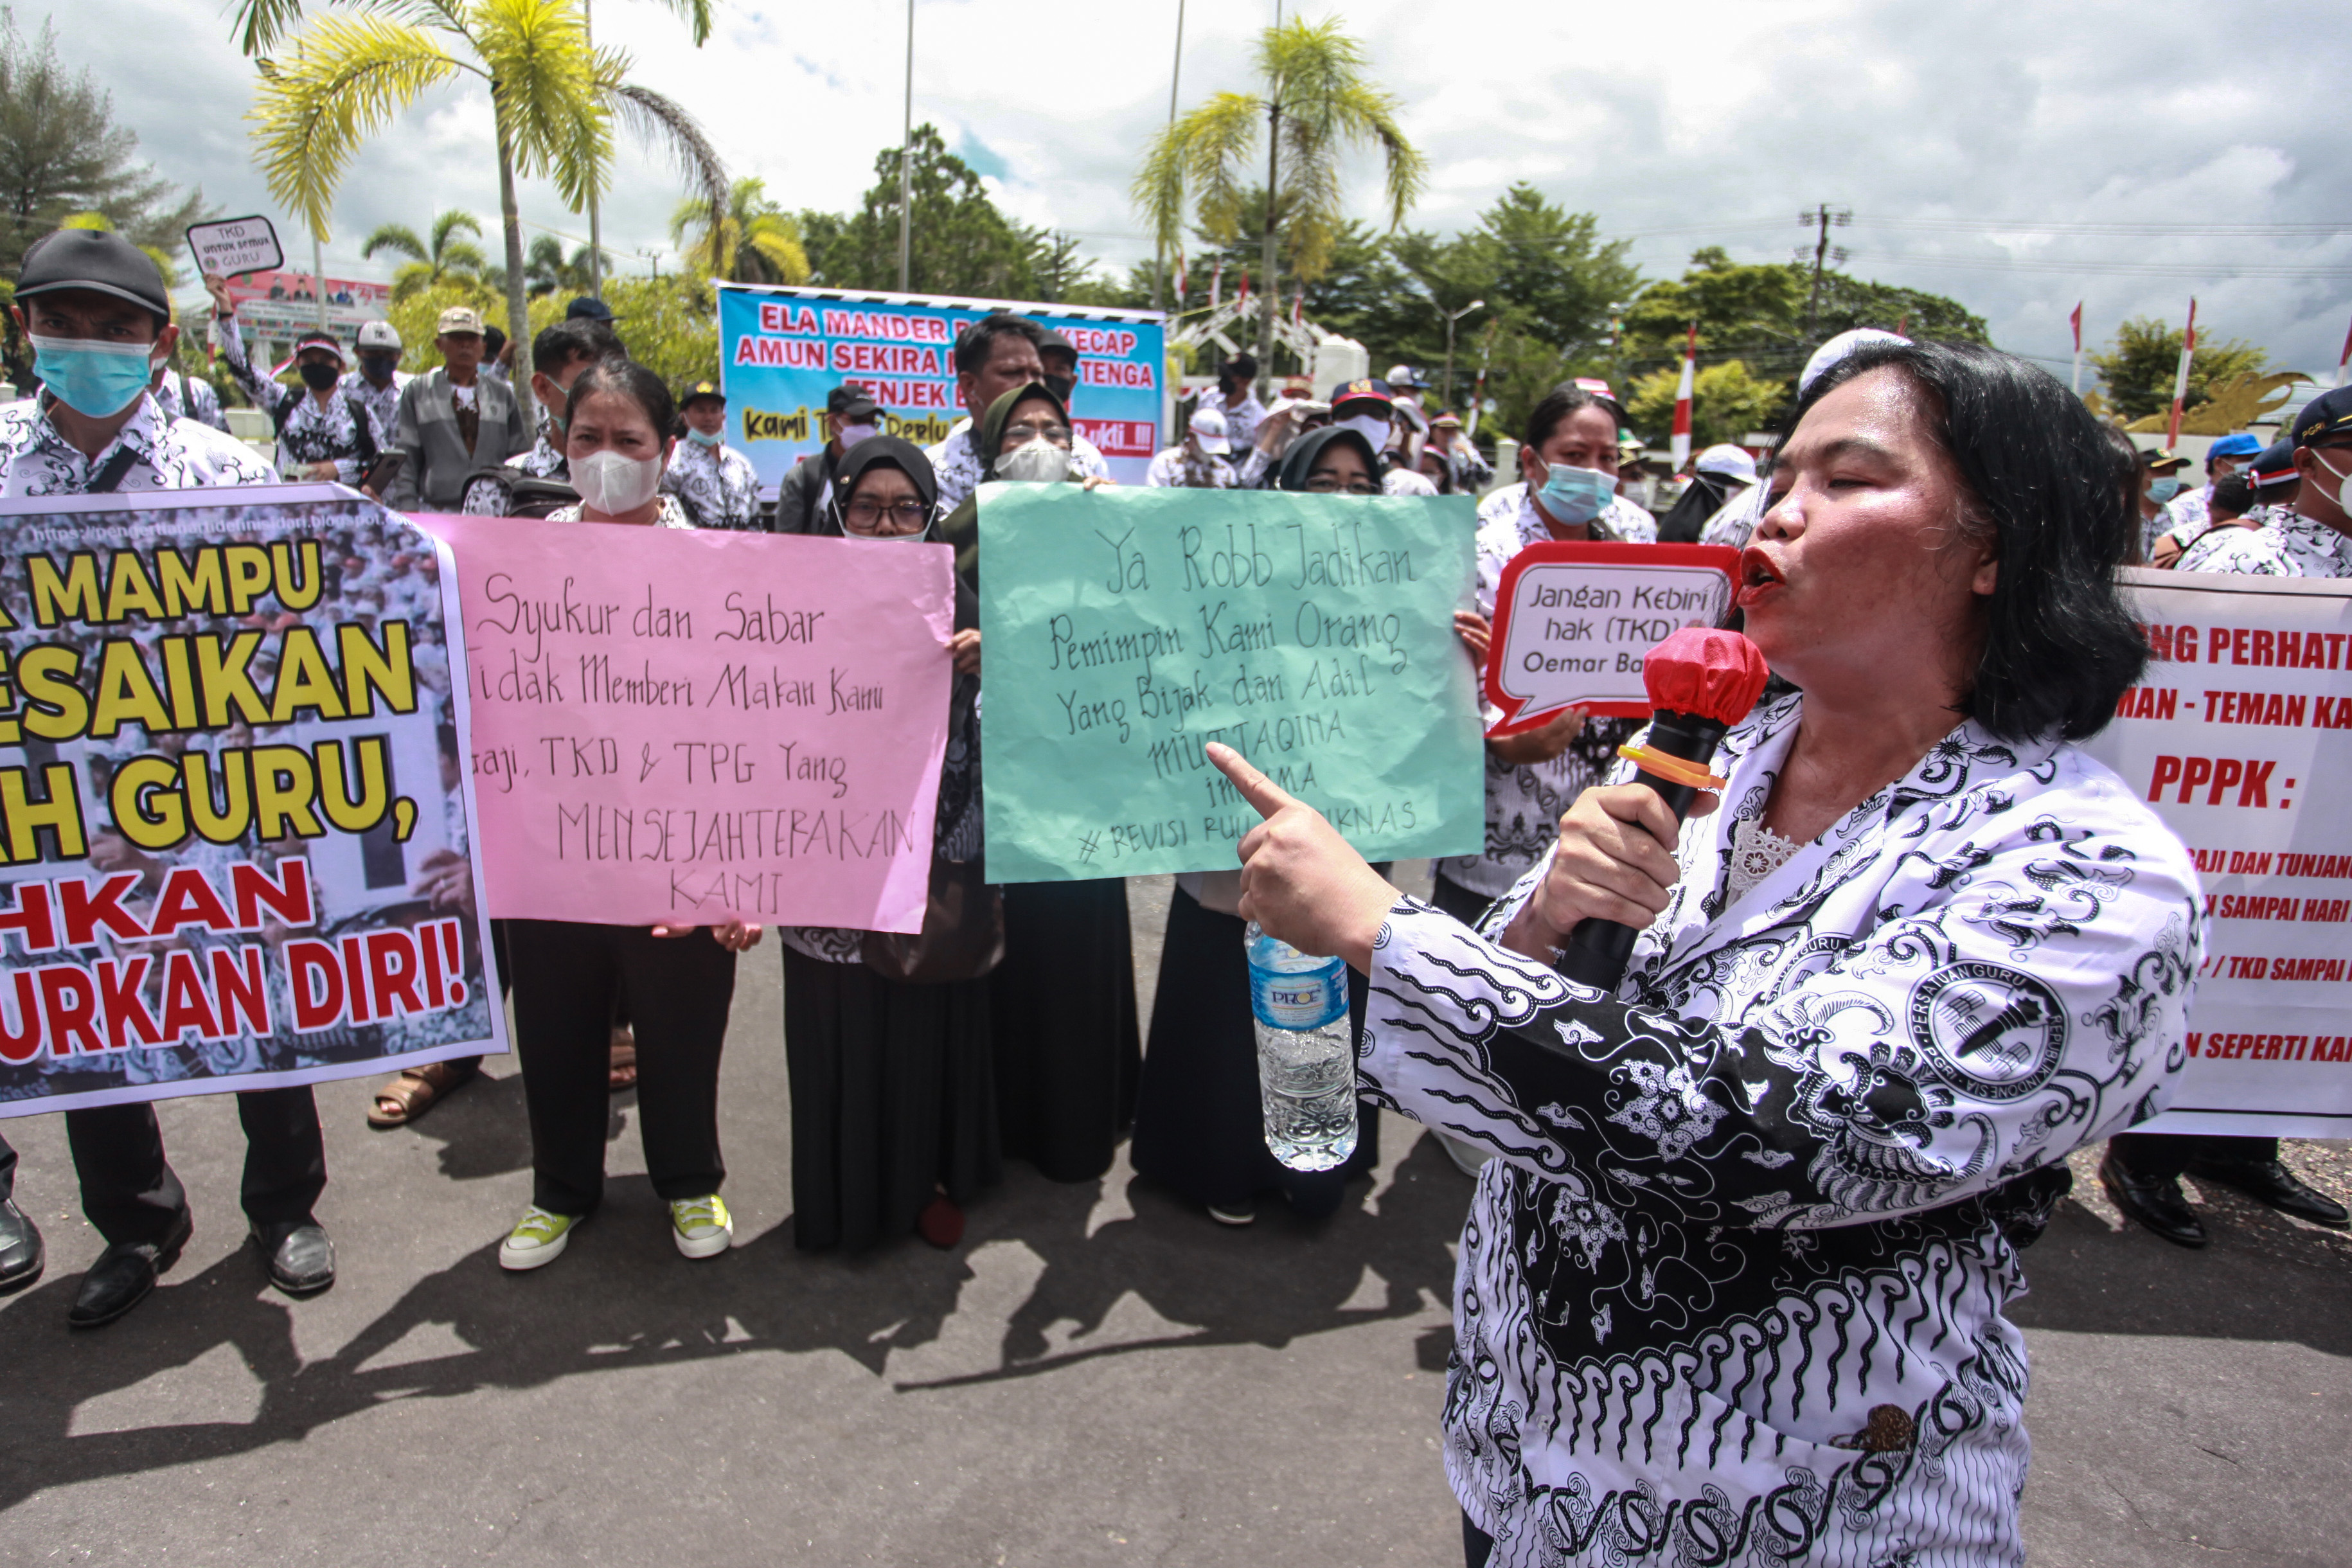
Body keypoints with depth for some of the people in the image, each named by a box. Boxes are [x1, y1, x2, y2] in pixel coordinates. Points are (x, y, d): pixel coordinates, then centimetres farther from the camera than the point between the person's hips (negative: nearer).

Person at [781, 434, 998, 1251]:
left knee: (932, 1026, 12)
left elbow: (995, 740, 1)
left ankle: (931, 1180, 33)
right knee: (841, 1033, 8)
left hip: (938, 864, 1)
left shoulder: (958, 608, 3)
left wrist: (984, 672, -18)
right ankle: (847, 1193, 29)